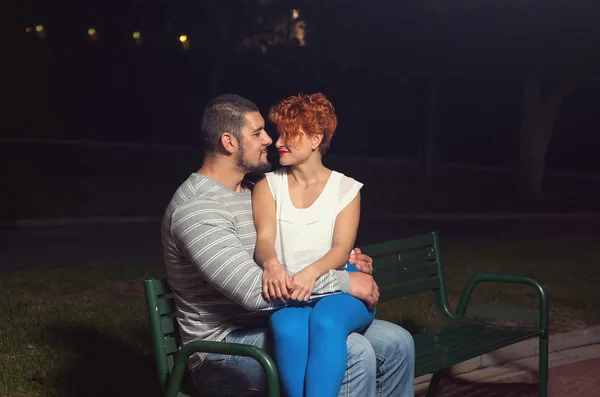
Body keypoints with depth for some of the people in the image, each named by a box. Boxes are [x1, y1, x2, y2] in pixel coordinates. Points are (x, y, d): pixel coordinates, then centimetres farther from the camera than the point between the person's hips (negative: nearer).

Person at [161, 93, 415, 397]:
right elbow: (252, 290, -28)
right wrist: (342, 281, -23)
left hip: (271, 324, 9)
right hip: (225, 346, -9)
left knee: (396, 343, -1)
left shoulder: (251, 192, 14)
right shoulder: (195, 209, -18)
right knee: (353, 352, -30)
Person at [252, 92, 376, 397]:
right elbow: (264, 239, -3)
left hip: (338, 287, 0)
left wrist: (312, 272, -29)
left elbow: (341, 249, -5)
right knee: (288, 326, -36)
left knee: (325, 322, -37)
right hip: (289, 290, 1)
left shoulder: (346, 189, 9)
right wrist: (271, 264, -29)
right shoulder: (268, 185, 13)